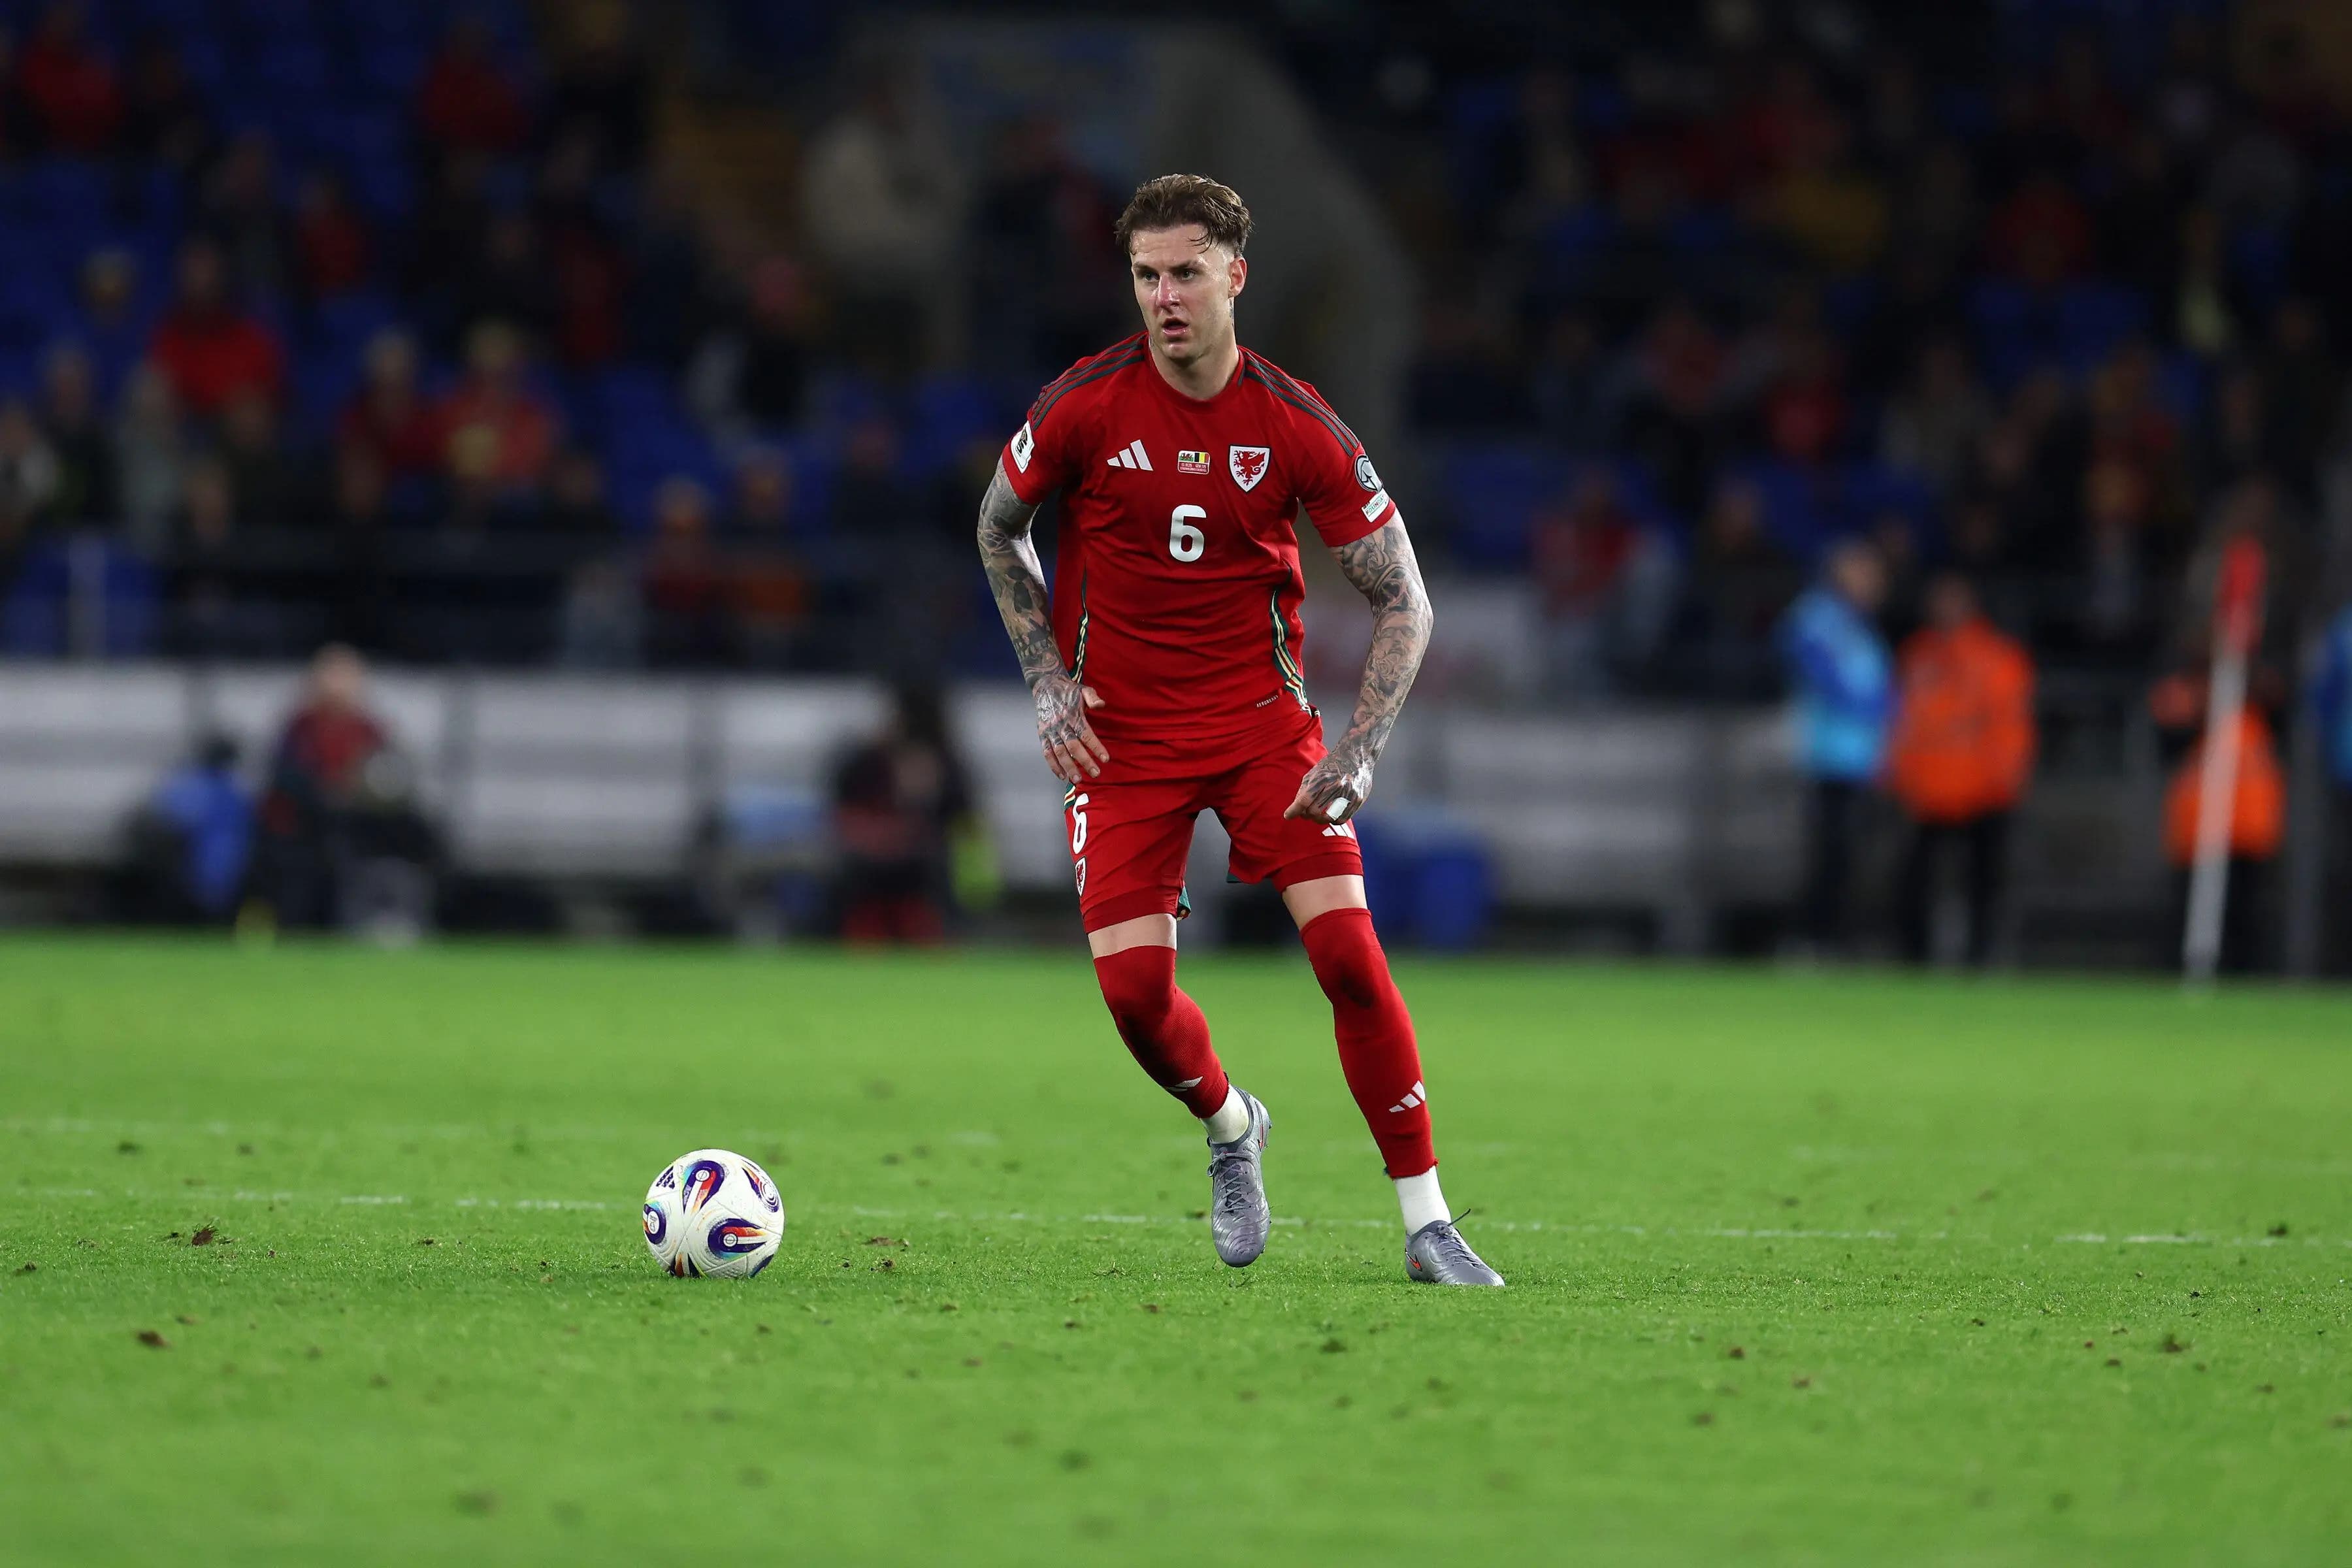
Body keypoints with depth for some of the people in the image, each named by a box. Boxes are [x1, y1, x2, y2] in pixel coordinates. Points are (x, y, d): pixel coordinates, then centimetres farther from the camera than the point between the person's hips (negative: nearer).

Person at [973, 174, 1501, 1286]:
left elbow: (1403, 601, -4)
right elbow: (999, 528, 9)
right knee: (1134, 987, -11)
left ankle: (1428, 1226, -6)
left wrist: (1362, 750, -16)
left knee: (1347, 948, -15)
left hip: (1261, 714, 0)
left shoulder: (1299, 428, -10)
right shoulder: (1084, 408, -10)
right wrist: (1047, 680, 0)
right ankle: (1229, 1129, 24)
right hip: (1119, 729, 0)